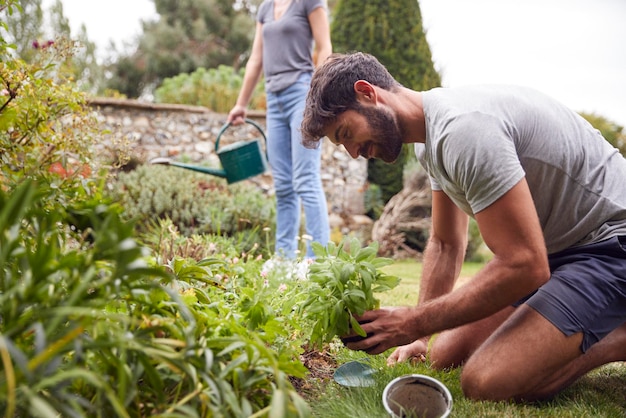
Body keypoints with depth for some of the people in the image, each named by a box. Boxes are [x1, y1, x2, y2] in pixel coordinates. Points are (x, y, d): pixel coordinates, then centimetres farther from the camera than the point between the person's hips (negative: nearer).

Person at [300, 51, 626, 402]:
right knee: (445, 356, 3)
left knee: (486, 382, -25)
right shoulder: (431, 137, 6)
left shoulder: (463, 128, -27)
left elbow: (523, 265, -29)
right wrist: (420, 338, 7)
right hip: (552, 250, 9)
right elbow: (446, 245, 12)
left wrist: (412, 323, -23)